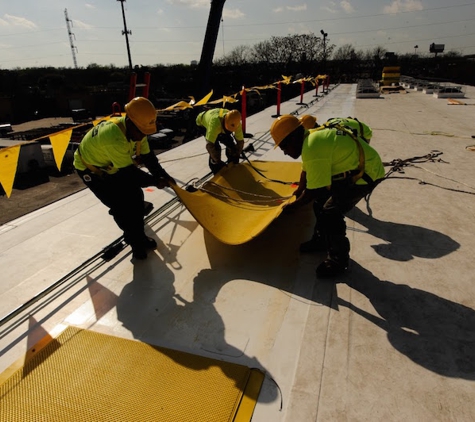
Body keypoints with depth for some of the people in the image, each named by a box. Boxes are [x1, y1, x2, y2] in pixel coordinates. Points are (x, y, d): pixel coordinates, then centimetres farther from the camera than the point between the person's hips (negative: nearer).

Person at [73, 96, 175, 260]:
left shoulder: (136, 129, -16)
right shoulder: (114, 138, -42)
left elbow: (147, 156, -9)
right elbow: (129, 173, -35)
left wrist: (163, 175, -21)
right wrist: (155, 181, -27)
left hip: (111, 167, 7)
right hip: (90, 169, -7)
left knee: (135, 197, 3)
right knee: (121, 207, -13)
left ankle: (139, 236, 20)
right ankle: (136, 242, 9)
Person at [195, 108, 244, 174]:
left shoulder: (236, 122, -34)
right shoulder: (215, 123, -50)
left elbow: (240, 141, -20)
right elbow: (209, 145, -52)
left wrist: (236, 157, -18)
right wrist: (218, 161, -44)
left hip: (221, 126, 4)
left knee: (231, 144, -5)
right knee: (216, 148, -23)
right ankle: (217, 173, -5)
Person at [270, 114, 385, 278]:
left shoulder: (313, 149, -31)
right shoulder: (310, 137, 0)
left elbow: (314, 191, -26)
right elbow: (306, 171, 14)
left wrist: (291, 206, -13)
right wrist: (299, 190, 25)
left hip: (365, 172, -10)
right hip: (352, 167, 10)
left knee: (330, 213, -14)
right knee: (321, 202, 14)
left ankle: (338, 259, 3)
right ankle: (321, 240, 33)